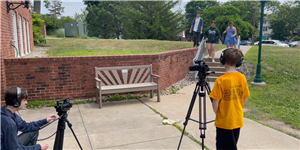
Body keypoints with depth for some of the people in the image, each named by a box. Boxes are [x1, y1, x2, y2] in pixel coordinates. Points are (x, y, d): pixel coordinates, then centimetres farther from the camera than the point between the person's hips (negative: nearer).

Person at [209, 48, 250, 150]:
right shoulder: (242, 78, -4)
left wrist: (217, 113, 2)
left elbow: (215, 103, -17)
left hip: (224, 121, -6)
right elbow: (245, 99, 5)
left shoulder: (221, 80, -20)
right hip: (238, 120, 6)